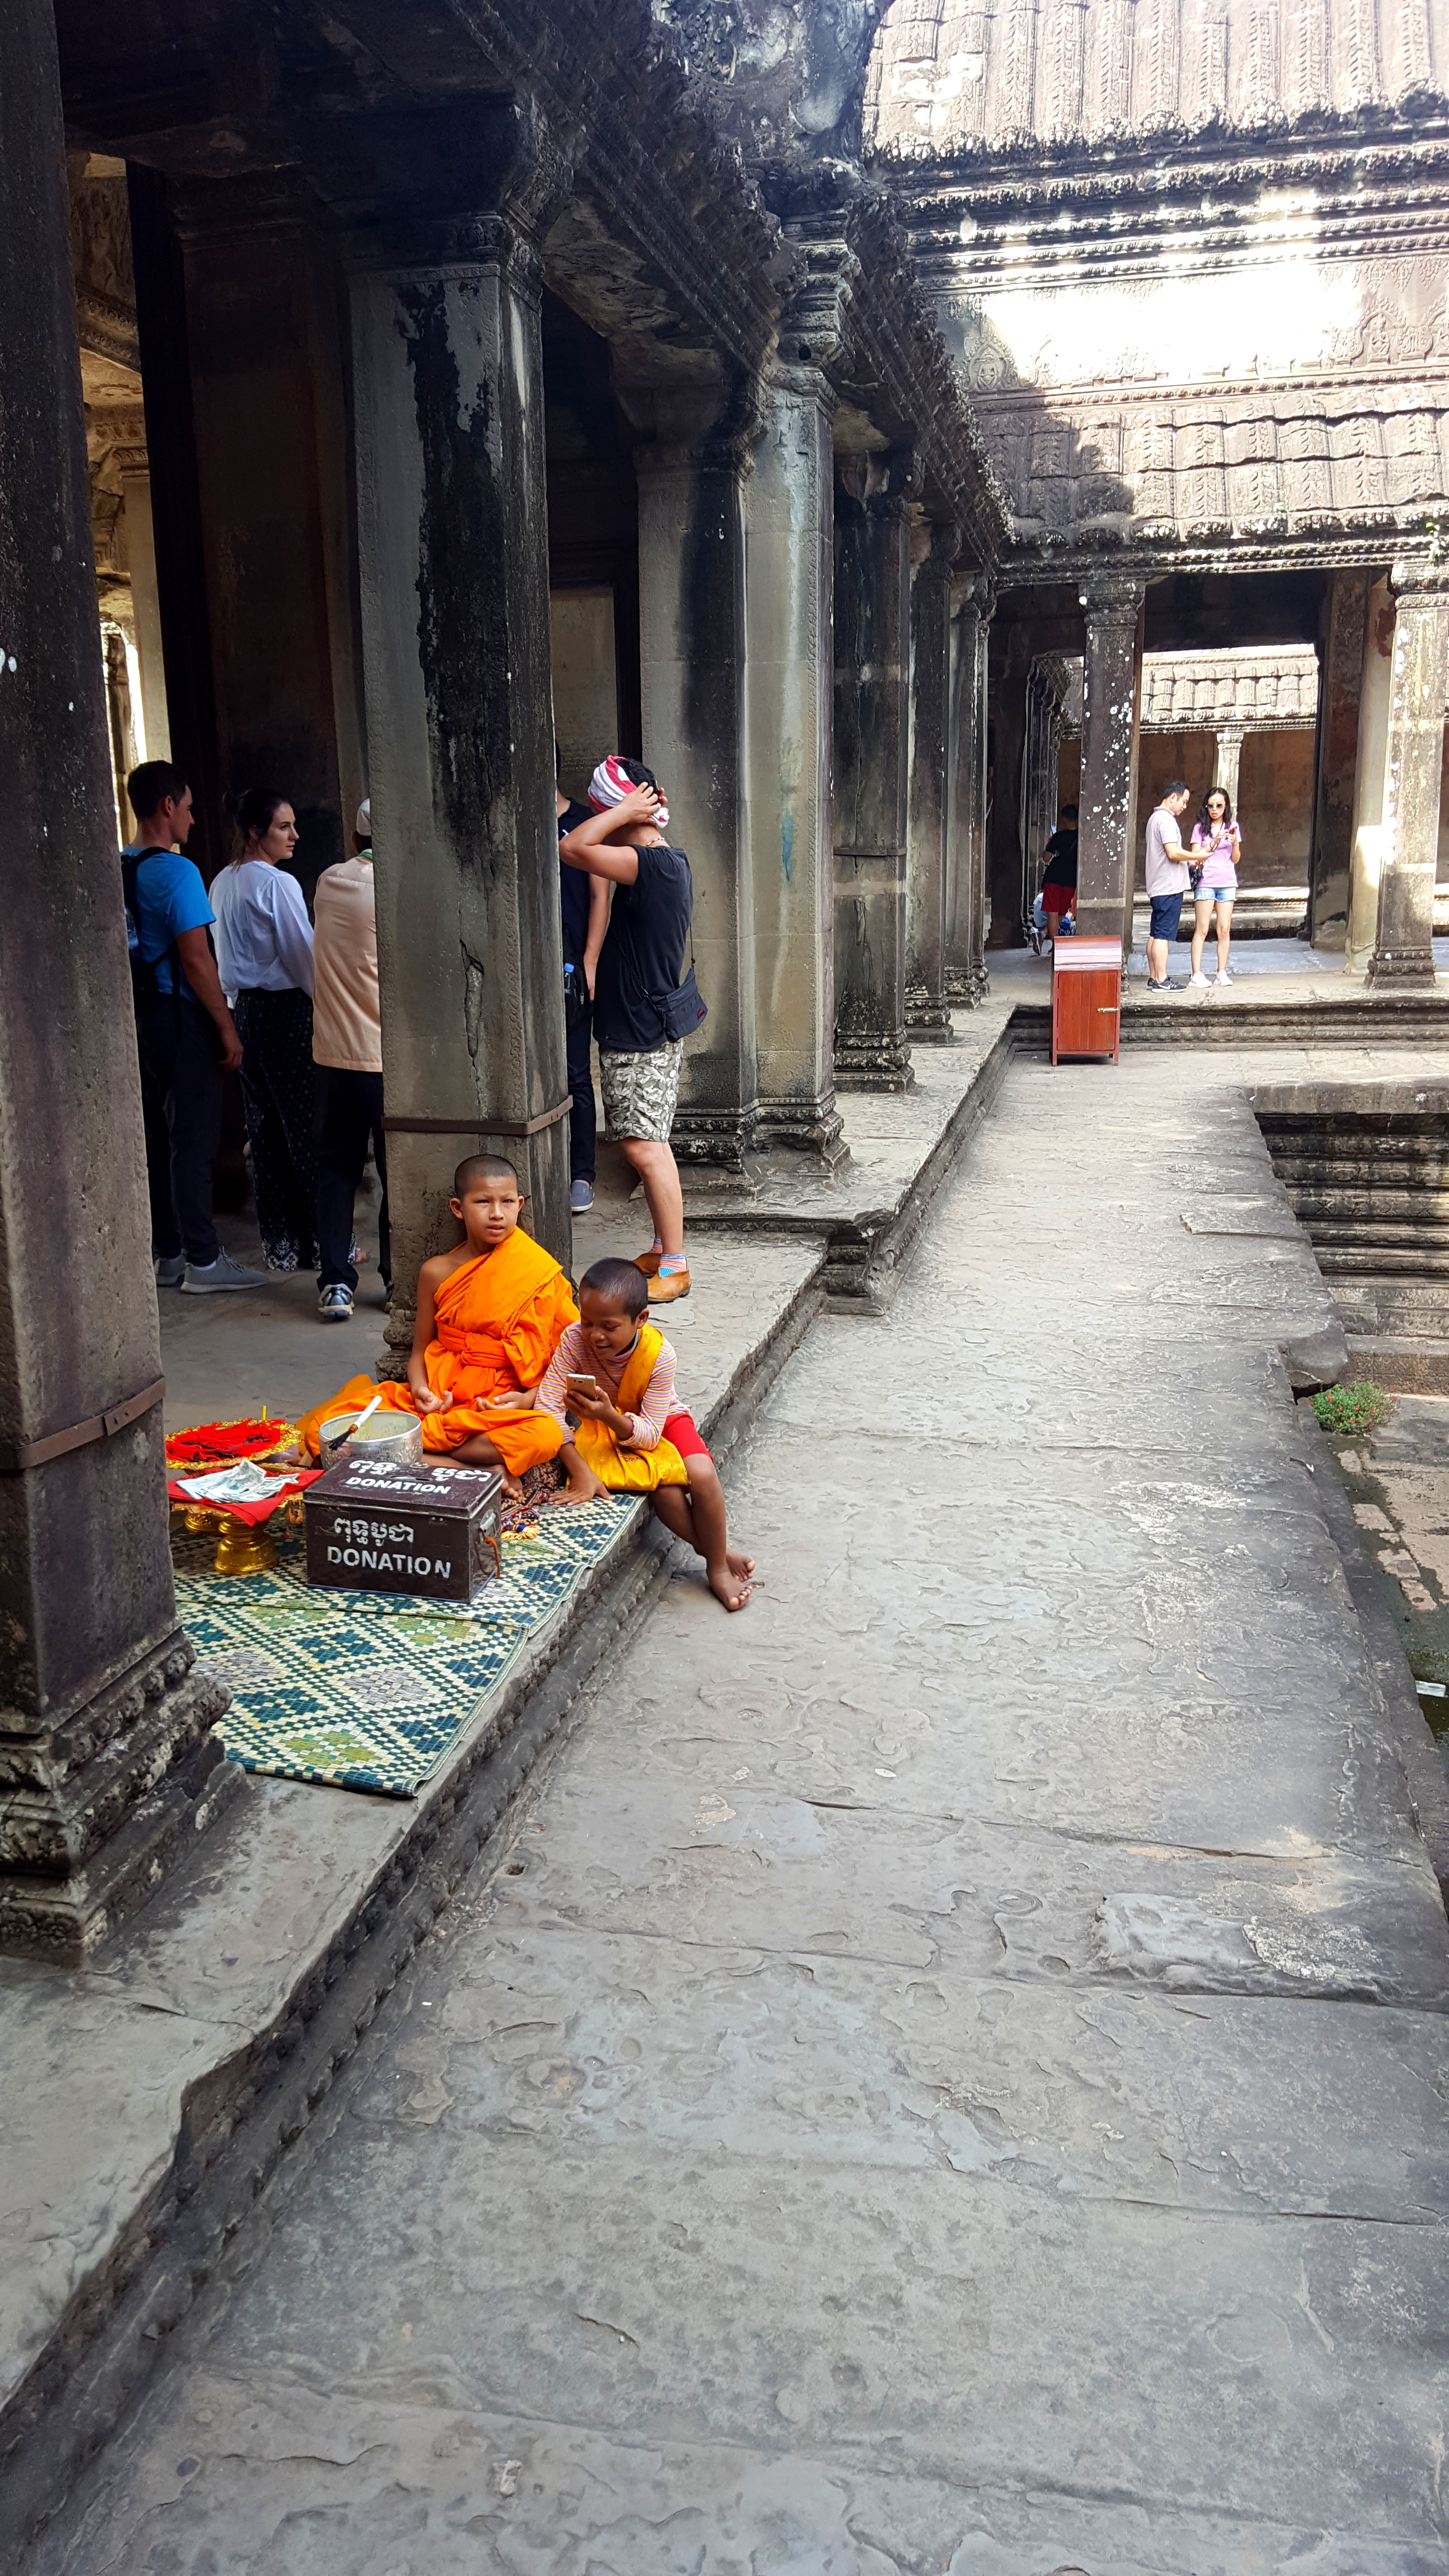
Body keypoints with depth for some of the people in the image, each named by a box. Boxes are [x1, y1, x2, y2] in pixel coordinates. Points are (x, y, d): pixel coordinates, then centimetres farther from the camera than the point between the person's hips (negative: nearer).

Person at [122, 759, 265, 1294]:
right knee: (193, 1142, -3)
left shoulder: (116, 871, 9)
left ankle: (166, 1255, 19)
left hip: (138, 1018, 8)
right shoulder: (176, 871, -15)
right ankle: (202, 1262, 1)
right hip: (180, 1017, -8)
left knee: (155, 1139, 12)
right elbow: (196, 959, -19)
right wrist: (227, 1028, -13)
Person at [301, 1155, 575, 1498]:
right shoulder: (437, 1272, 5)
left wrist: (530, 1398, -15)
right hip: (437, 1396, 3)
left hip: (501, 1405, -3)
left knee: (547, 1434, -38)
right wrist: (419, 1388, -8)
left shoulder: (537, 1273, -2)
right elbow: (420, 1349, 13)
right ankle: (475, 1469, -23)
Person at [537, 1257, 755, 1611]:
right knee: (666, 1492, -27)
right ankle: (718, 1549, -1)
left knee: (702, 1475, -27)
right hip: (602, 1427, 0)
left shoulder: (659, 1354, -27)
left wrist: (611, 1416, -46)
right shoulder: (574, 1340, -25)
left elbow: (650, 1434, -25)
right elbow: (549, 1408, -25)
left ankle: (717, 1566, -5)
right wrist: (580, 1471, -32)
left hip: (661, 1421, 0)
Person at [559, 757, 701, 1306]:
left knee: (645, 1148, -9)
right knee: (644, 1144, 15)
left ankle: (674, 1266, -4)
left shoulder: (653, 865, -19)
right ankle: (663, 1250, 23)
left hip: (642, 1035, -10)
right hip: (641, 1029, 10)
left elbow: (573, 849, -28)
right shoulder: (668, 862, 12)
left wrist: (625, 810, -17)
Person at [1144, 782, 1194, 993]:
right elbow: (1173, 853, -21)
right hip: (1169, 887, -11)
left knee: (1156, 933, 11)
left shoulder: (1155, 817, 19)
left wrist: (1188, 861, 18)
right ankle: (1161, 981, -10)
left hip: (1157, 887, 11)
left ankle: (1154, 977, 15)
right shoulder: (1166, 820, -13)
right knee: (1164, 934, -9)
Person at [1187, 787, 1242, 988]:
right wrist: (1214, 843, -14)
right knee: (1202, 929, -6)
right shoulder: (1200, 828, 4)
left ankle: (1222, 972, 6)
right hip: (1205, 882, -3)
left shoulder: (1232, 827, 12)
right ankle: (1196, 973, -6)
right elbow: (1196, 857, -3)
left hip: (1227, 883, 3)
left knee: (1225, 930, 1)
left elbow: (1236, 860, 12)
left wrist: (1234, 844, -7)